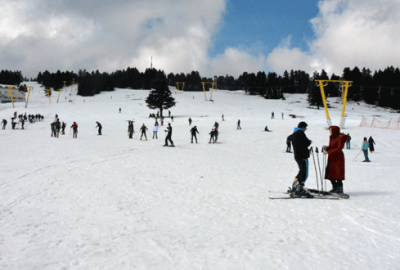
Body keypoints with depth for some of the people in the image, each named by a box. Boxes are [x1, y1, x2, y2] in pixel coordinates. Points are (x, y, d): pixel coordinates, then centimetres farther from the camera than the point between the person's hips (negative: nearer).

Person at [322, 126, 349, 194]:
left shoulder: (340, 137, -13)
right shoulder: (332, 137, 12)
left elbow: (339, 148, -20)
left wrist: (328, 151, -23)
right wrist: (326, 147, -1)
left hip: (338, 157, -9)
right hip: (331, 158, 9)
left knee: (337, 173, -7)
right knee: (330, 173, 8)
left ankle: (340, 189, 0)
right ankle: (335, 188, 18)